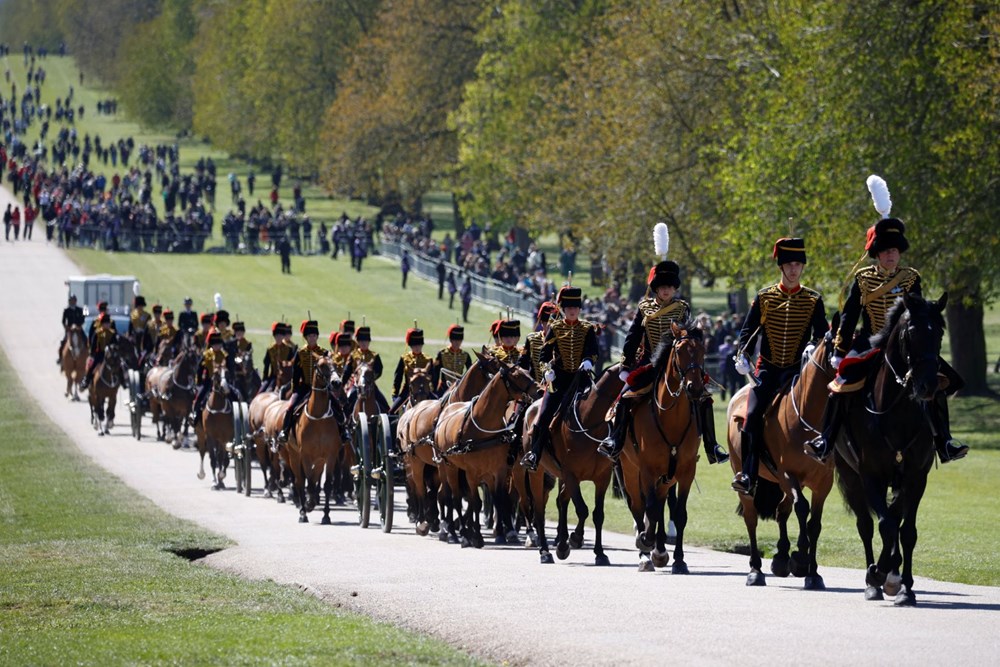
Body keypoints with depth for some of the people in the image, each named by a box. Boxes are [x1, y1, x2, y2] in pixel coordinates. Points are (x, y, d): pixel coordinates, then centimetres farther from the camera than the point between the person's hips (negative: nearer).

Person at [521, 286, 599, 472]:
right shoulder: (555, 328, 6)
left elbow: (593, 352, -5)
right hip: (559, 379, -1)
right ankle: (533, 455, -8)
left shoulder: (588, 329, 6)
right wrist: (547, 369, -14)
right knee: (545, 416, -12)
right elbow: (545, 354, 4)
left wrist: (588, 362, -26)